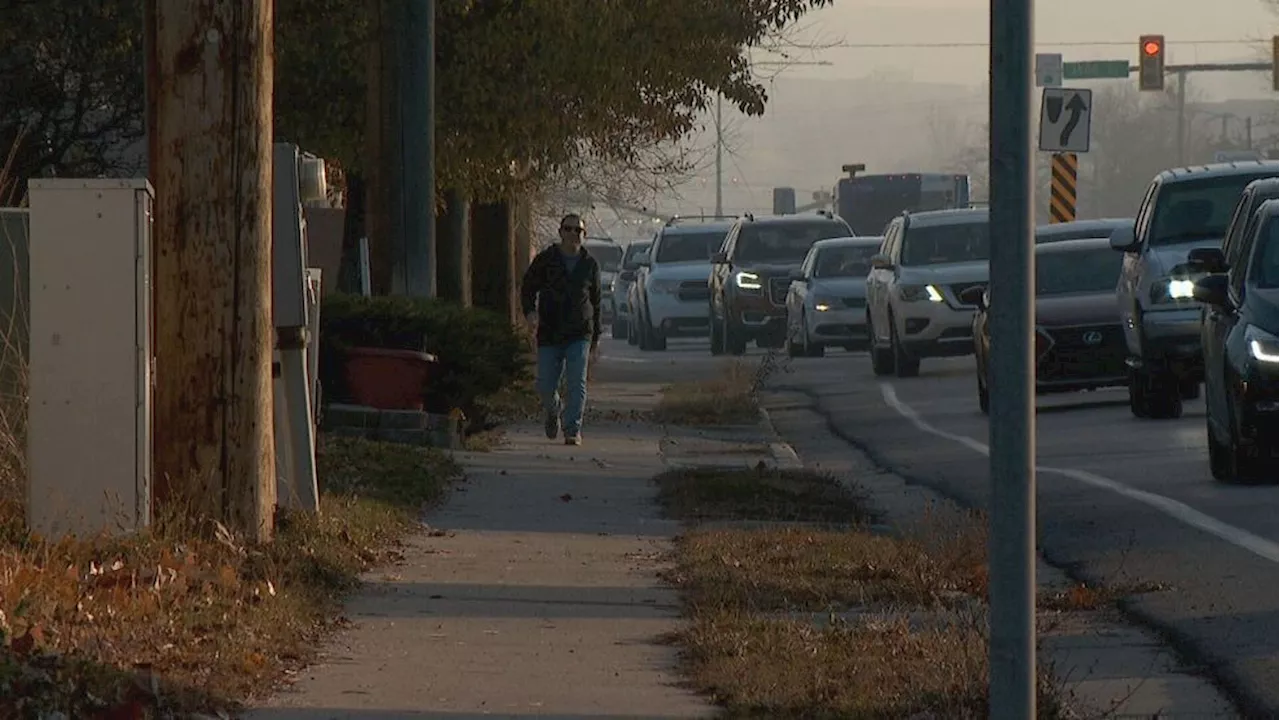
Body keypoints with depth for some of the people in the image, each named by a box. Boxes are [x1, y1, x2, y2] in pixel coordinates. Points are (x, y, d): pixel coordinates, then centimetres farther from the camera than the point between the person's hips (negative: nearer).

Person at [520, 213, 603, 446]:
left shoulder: (590, 264, 7)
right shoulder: (545, 260, 1)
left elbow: (595, 302, 16)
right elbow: (528, 288, 5)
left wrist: (596, 336, 15)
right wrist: (529, 311, -16)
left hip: (579, 334, 0)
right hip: (549, 334, 0)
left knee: (576, 383, -14)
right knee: (546, 387, 2)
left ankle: (573, 430, -10)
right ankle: (554, 412, 34)